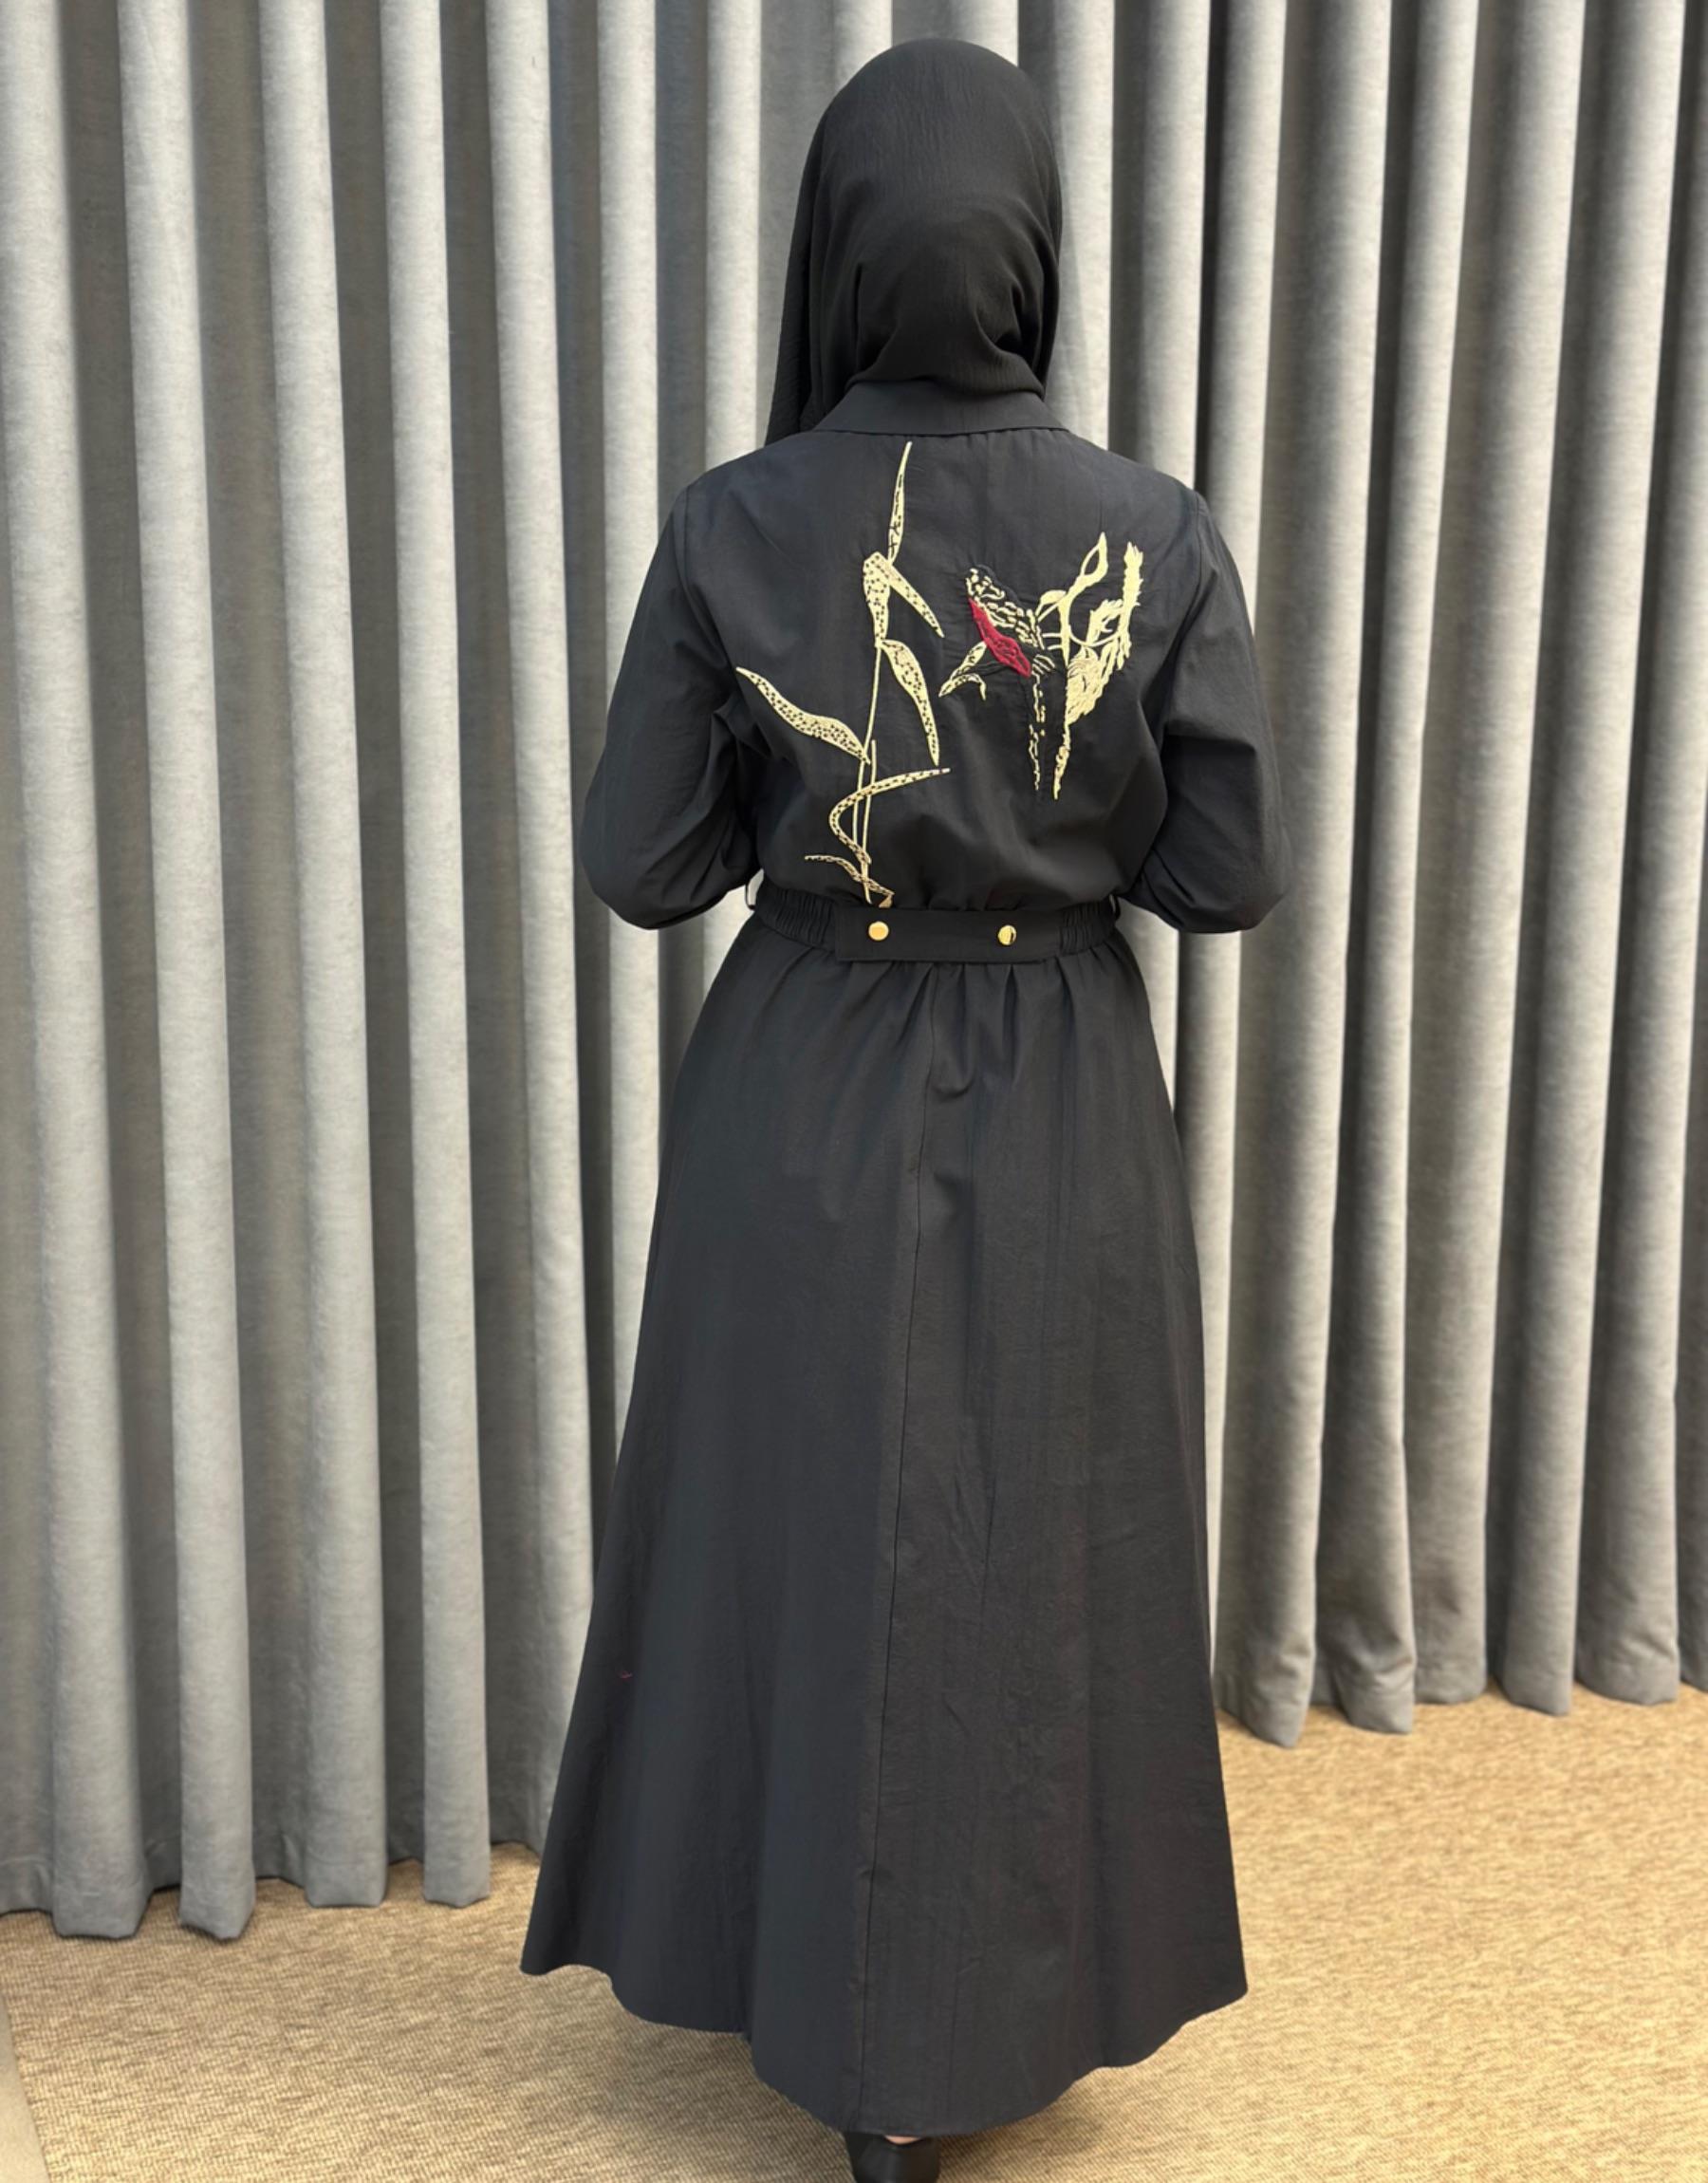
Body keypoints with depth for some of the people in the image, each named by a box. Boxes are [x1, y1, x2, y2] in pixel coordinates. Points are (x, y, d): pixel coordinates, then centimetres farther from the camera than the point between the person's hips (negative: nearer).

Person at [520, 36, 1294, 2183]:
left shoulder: (731, 534, -14)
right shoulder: (1159, 537, -12)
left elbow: (641, 863, -10)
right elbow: (1231, 871, -9)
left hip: (804, 1113, 0)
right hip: (1063, 1119, 1)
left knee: (805, 1533, 17)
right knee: (1040, 1554, 17)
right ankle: (1012, 1996, 33)